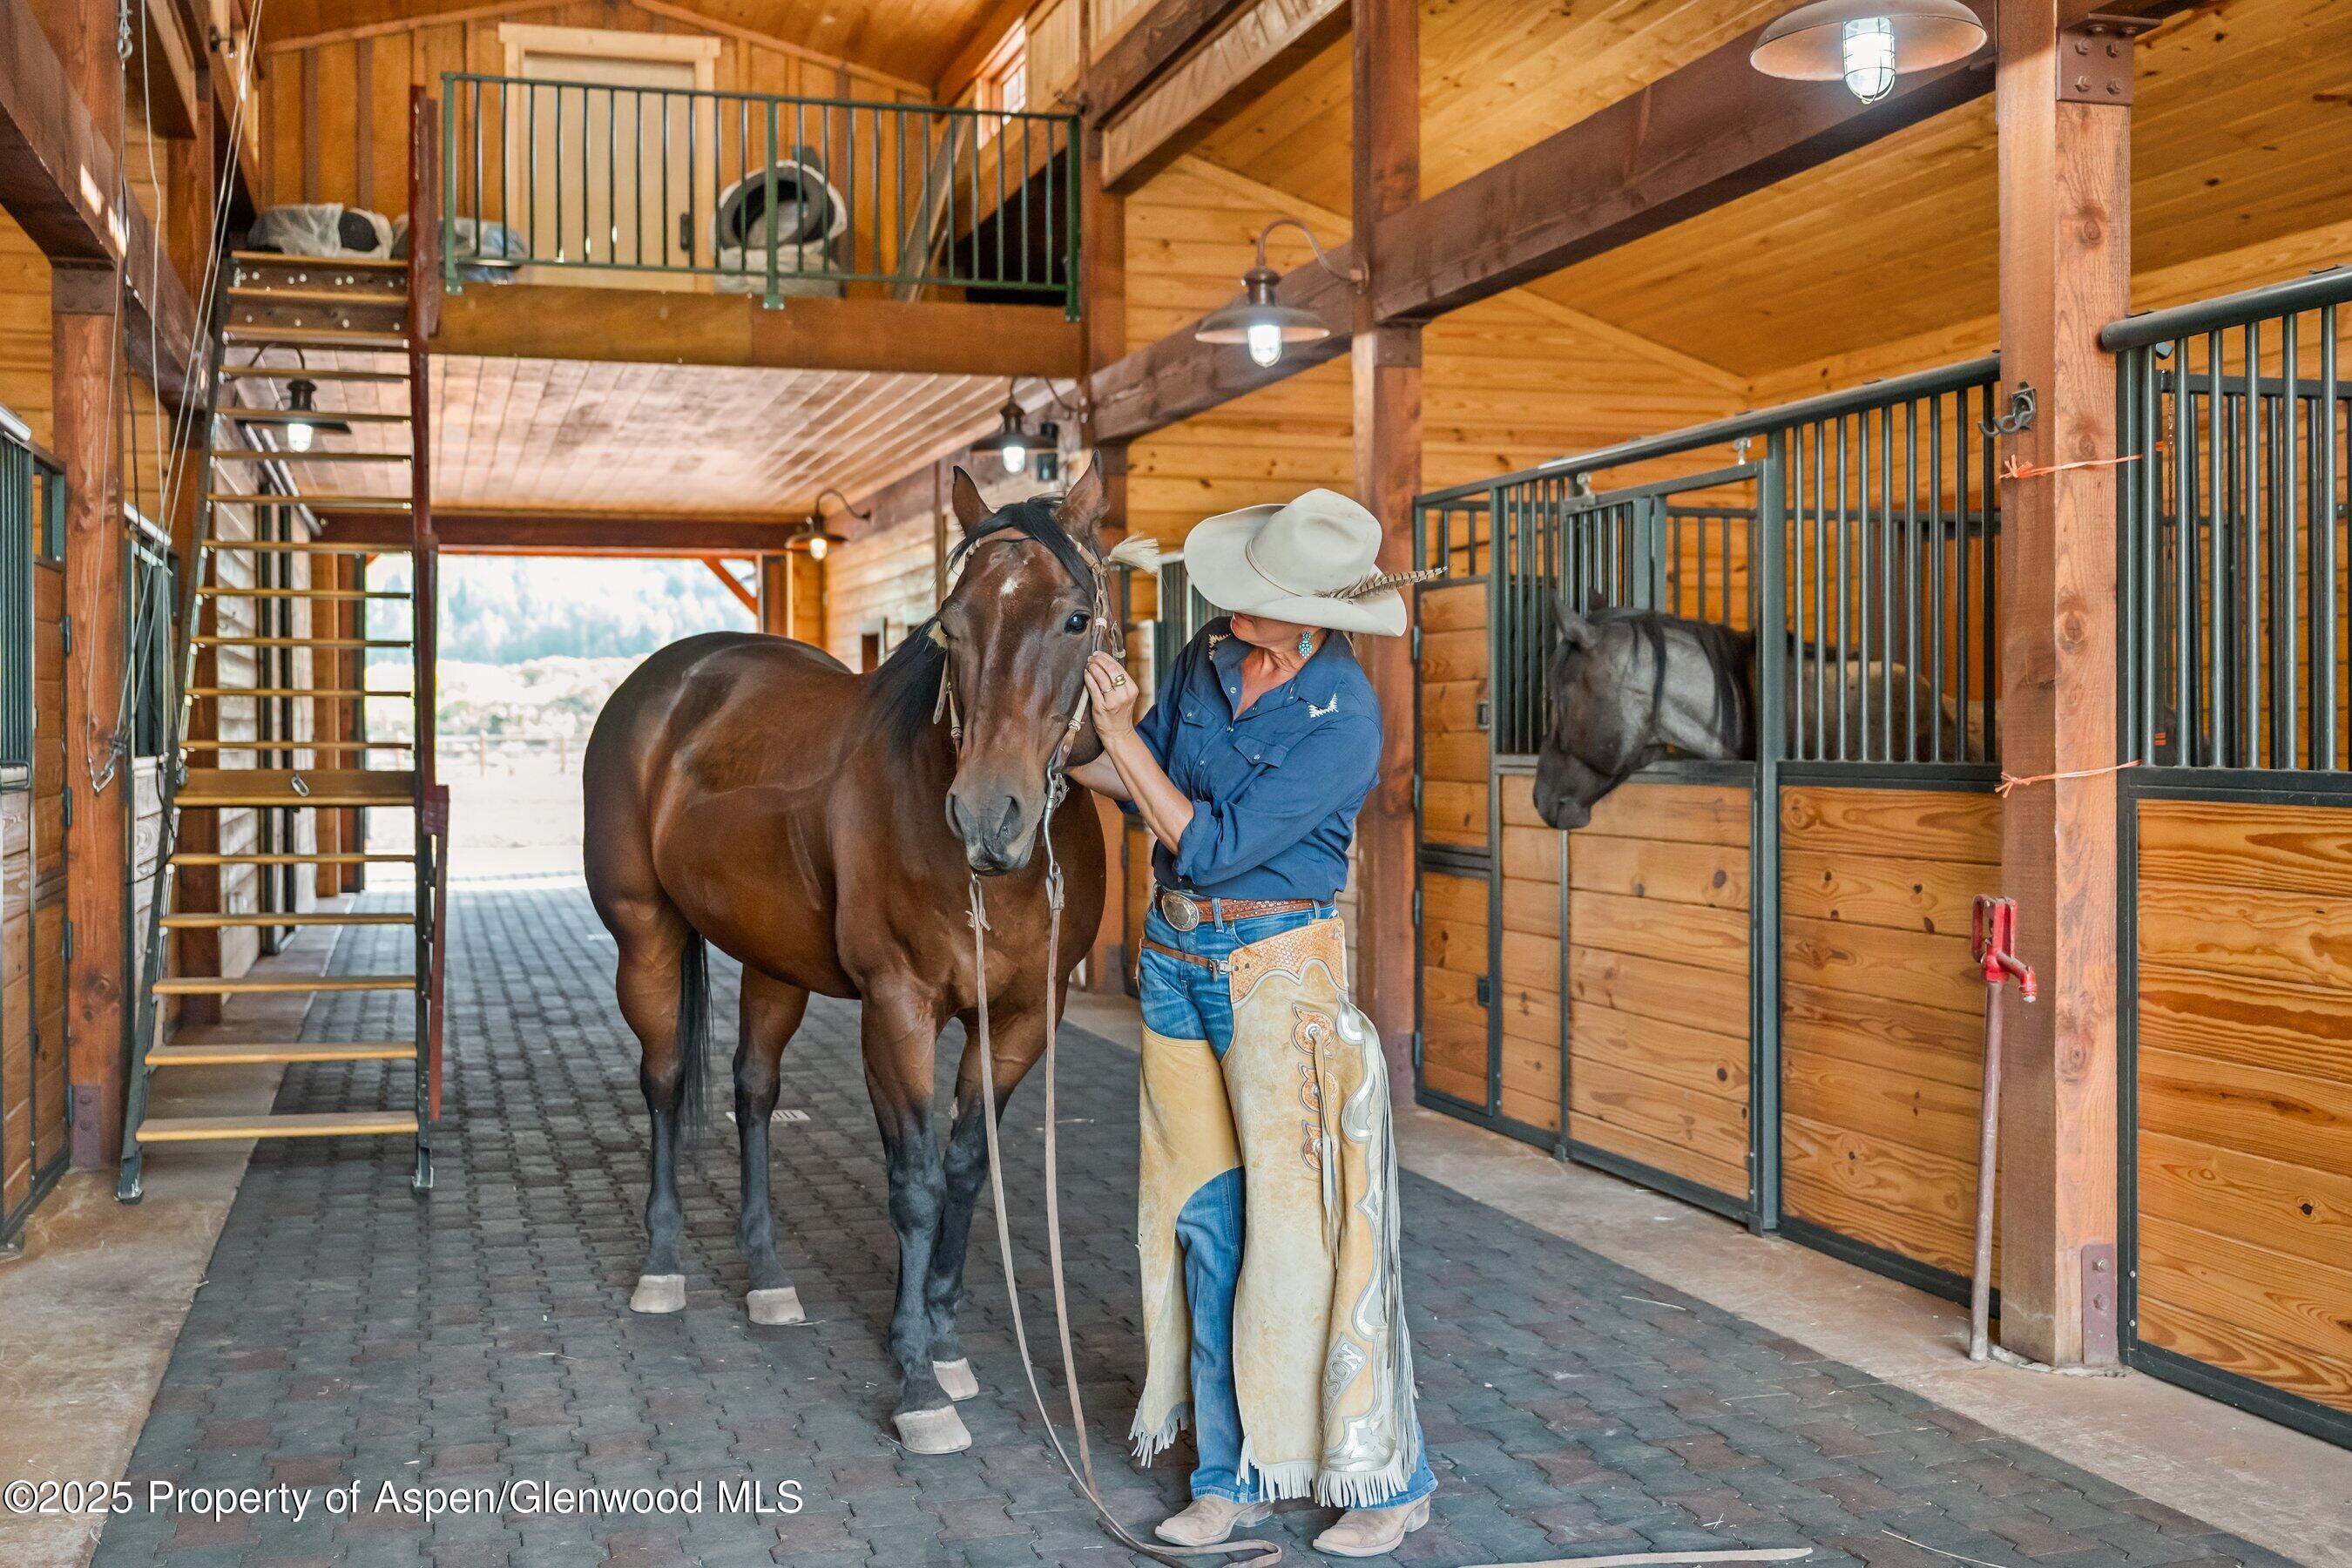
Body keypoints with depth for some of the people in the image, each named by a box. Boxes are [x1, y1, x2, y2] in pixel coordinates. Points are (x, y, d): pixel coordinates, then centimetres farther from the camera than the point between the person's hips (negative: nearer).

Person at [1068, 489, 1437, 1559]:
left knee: (1302, 1221, -1)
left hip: (1277, 967, -6)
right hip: (1176, 959, 7)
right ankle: (1235, 1474, 24)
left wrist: (1122, 732, -18)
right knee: (1205, 1219, 11)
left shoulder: (1344, 720, -19)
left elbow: (1212, 847, -20)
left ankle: (1386, 1478, 16)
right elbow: (1144, 786, 14)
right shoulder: (1208, 661, 1)